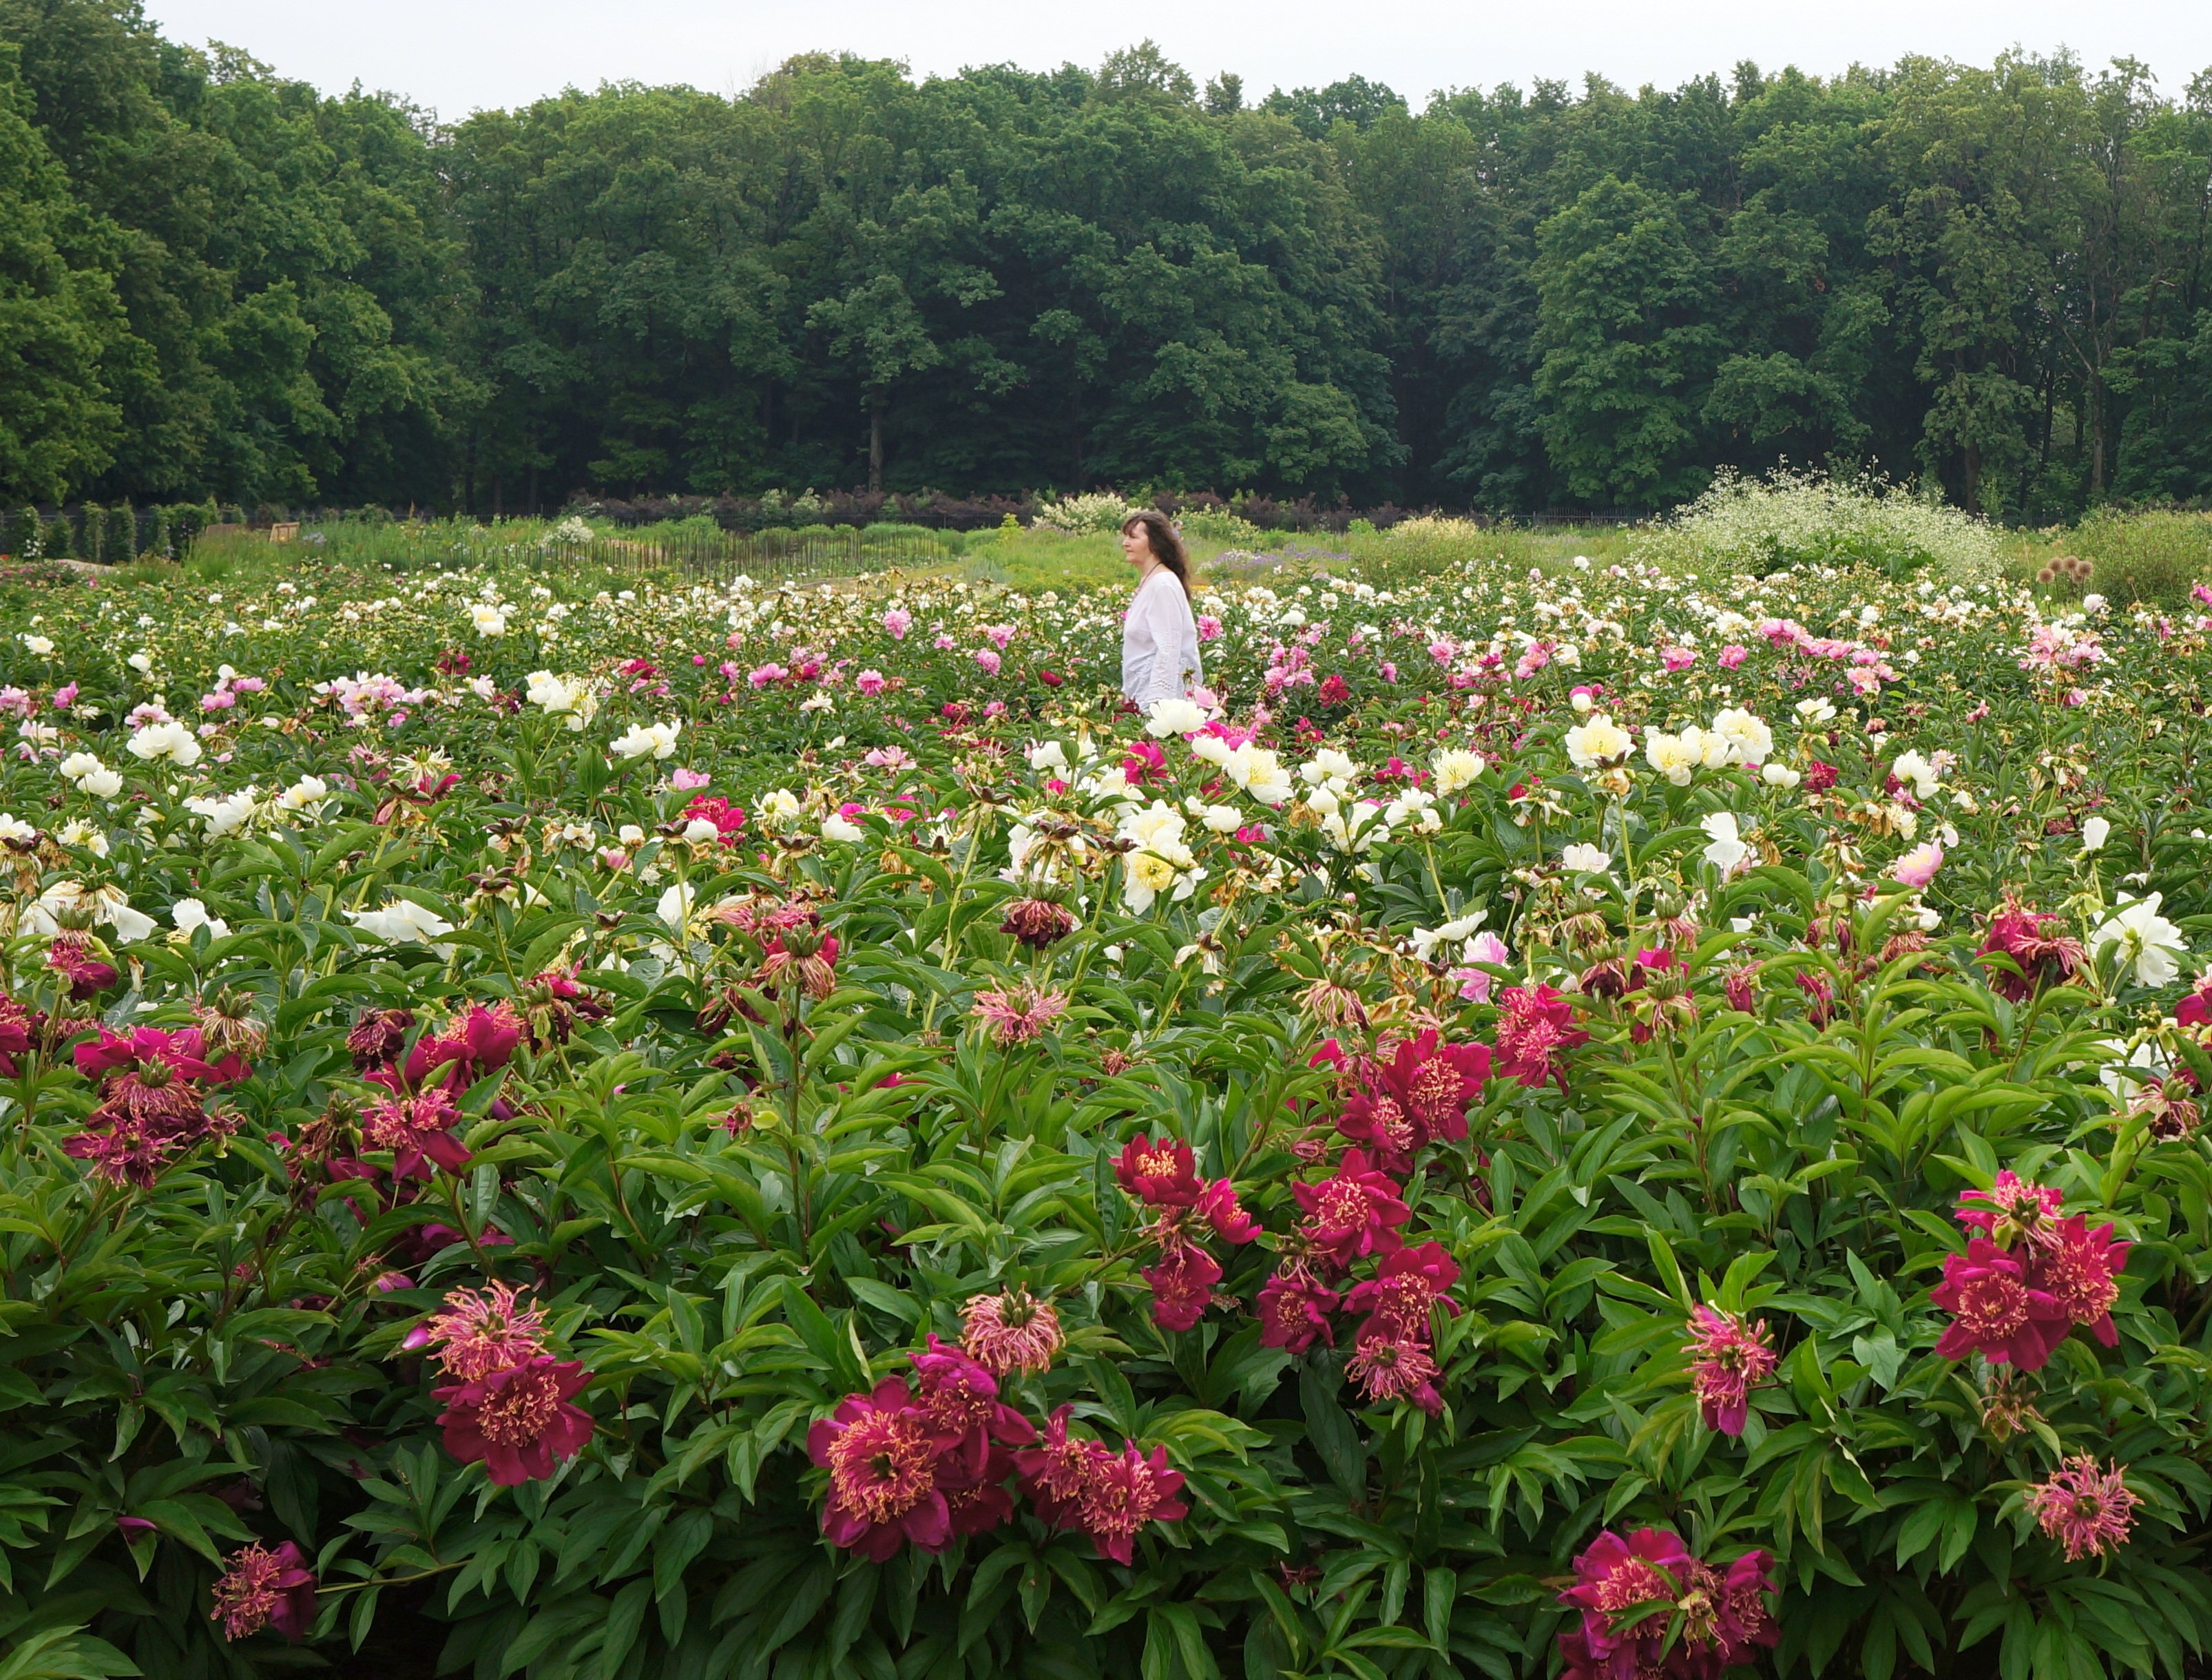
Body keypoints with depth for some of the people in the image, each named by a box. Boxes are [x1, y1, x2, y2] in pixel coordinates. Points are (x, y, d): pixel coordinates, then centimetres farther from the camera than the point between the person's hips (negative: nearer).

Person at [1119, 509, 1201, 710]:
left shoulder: (1163, 584, -13)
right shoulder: (1146, 582, 15)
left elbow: (1169, 650, -19)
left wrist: (1155, 703, -23)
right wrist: (1127, 693, 19)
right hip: (1141, 697, 9)